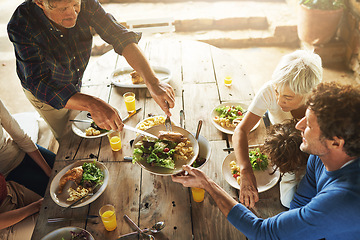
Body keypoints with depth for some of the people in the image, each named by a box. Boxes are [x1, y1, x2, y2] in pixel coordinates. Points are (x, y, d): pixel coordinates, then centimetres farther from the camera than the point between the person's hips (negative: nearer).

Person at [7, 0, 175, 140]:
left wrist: (152, 82, -45)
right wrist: (92, 104, -58)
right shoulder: (21, 26, -37)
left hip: (75, 83, 4)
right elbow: (39, 84, -42)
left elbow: (121, 37, -31)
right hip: (44, 93, -3)